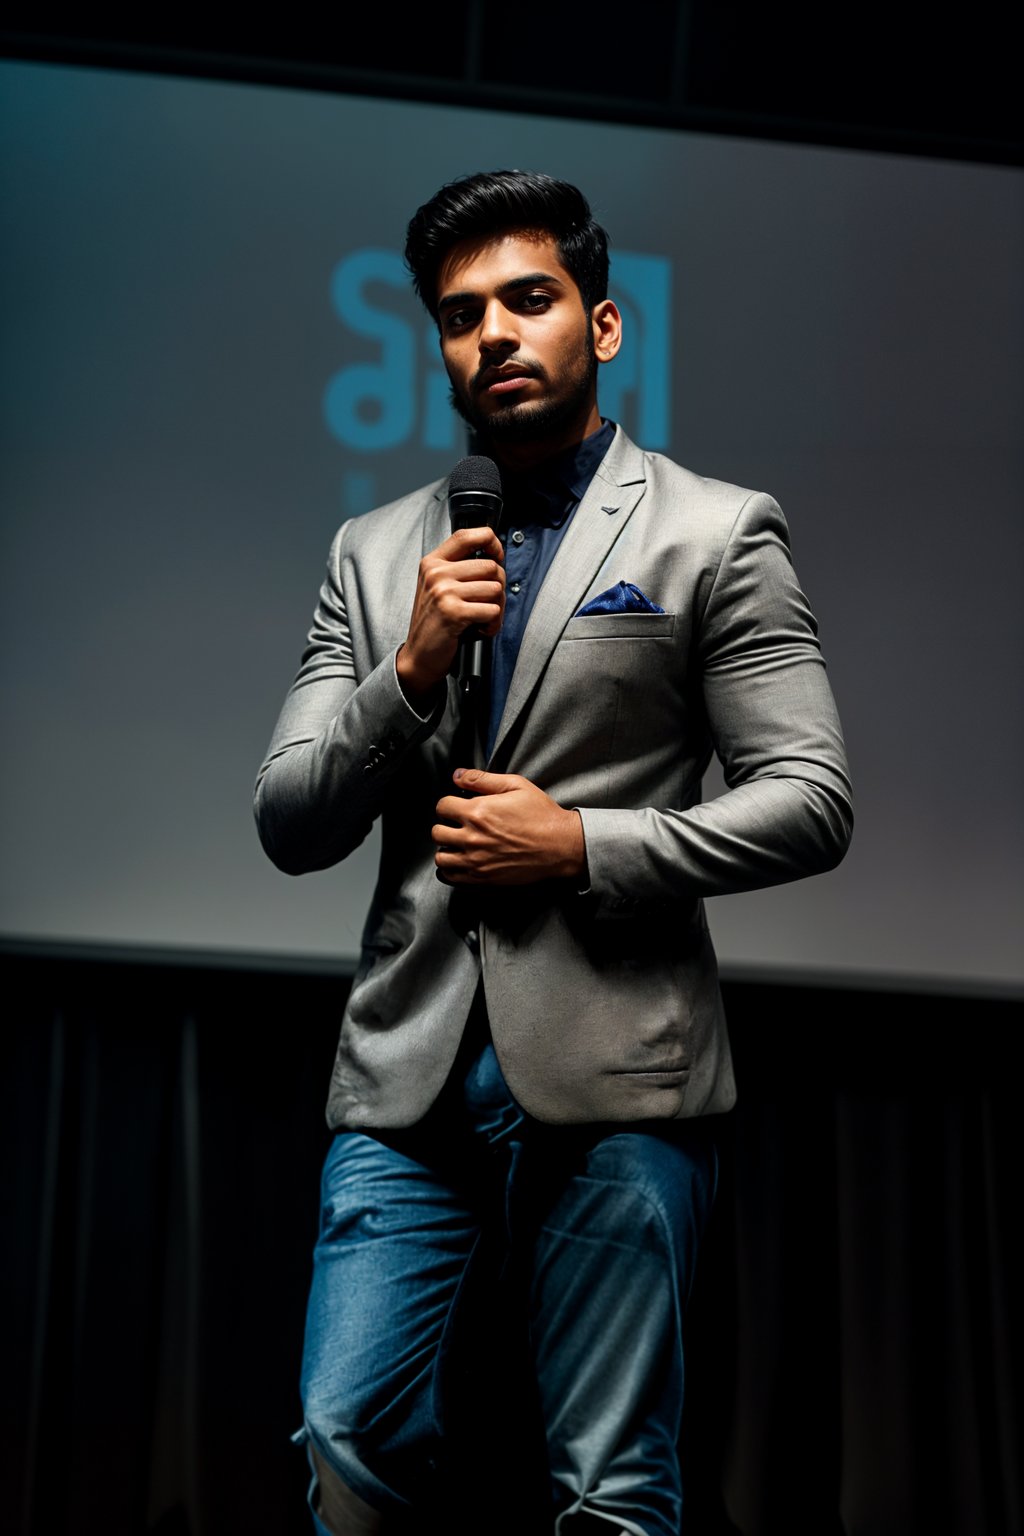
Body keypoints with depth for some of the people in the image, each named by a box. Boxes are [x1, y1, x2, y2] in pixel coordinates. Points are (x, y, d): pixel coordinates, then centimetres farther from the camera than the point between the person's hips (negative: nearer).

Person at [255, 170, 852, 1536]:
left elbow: (809, 802, -1)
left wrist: (583, 847, -11)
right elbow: (288, 827, 10)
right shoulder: (375, 554, 14)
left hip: (614, 1076, -3)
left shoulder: (714, 534, 4)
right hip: (408, 1073, 4)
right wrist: (411, 669, -6)